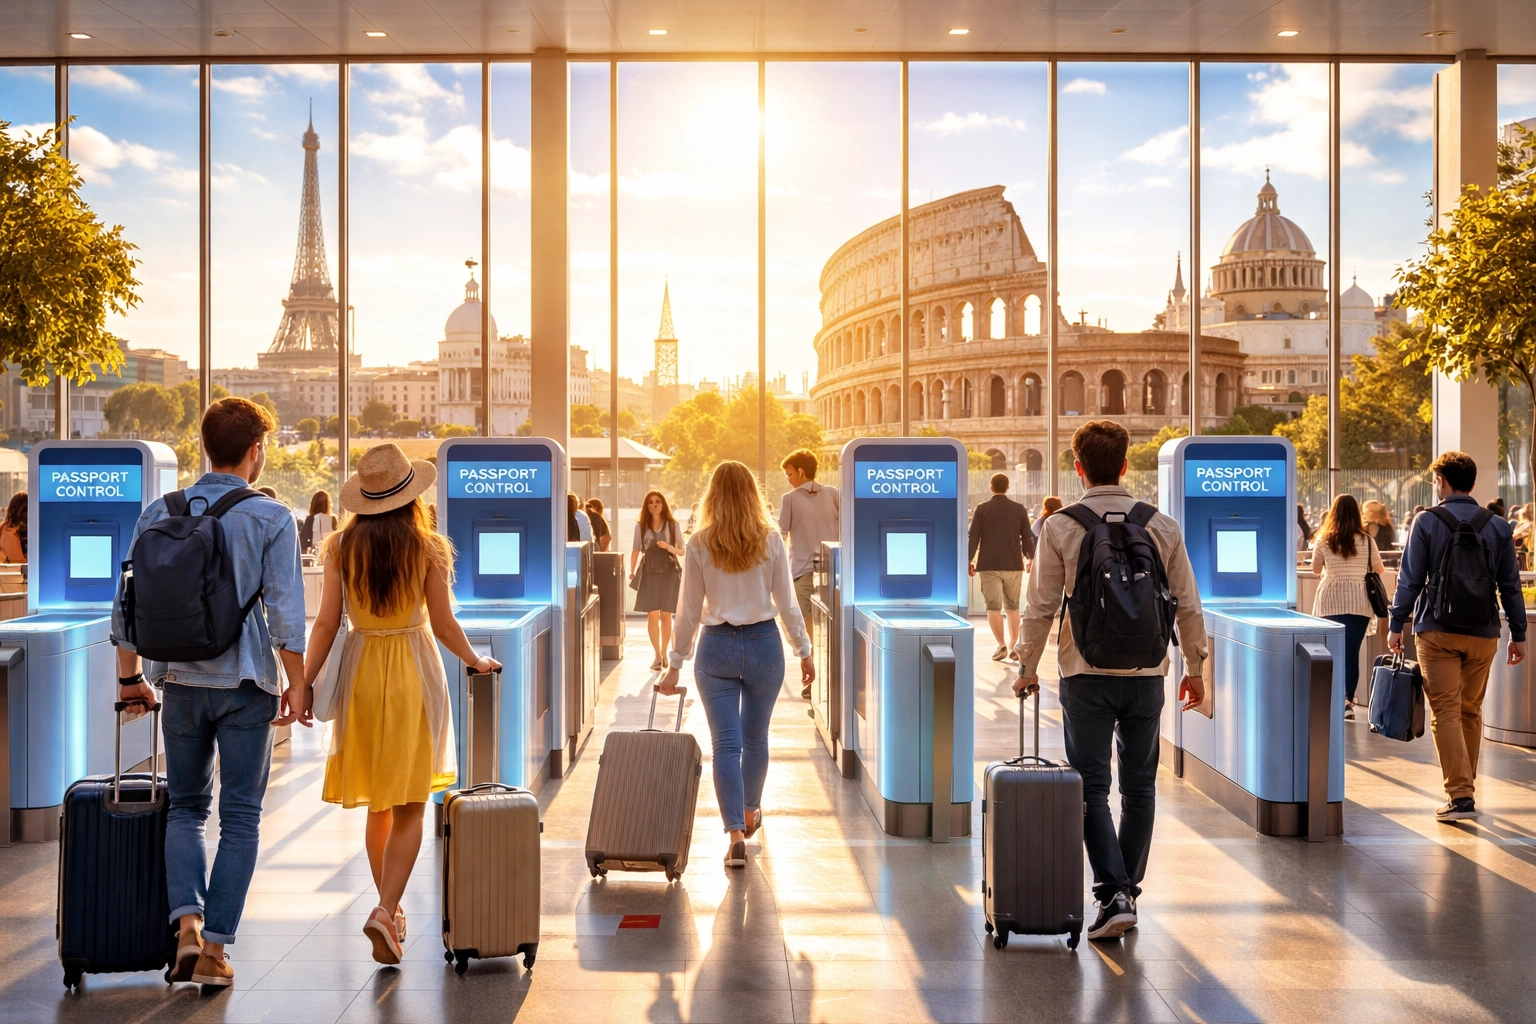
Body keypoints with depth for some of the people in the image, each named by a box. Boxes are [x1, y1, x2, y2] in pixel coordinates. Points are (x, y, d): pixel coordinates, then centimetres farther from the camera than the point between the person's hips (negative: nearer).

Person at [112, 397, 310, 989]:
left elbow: (126, 605, 7)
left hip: (180, 681, 3)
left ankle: (187, 921, -1)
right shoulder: (271, 519, -6)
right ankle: (215, 948, 6)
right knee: (240, 817, 7)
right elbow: (285, 612, -11)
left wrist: (129, 677, 18)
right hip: (246, 684, -3)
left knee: (186, 806, 17)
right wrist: (297, 685, -3)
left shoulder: (158, 514, 4)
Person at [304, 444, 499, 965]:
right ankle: (385, 910, -13)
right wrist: (477, 661, 13)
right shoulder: (427, 548, -8)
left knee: (377, 805, 17)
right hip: (413, 673, -3)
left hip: (361, 671, 3)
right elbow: (444, 625, -3)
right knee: (409, 807, 3)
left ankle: (391, 908, 27)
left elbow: (326, 624, -5)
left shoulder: (342, 546, -3)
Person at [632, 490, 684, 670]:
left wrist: (669, 547, -14)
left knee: (666, 615, 2)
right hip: (649, 573, 0)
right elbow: (635, 550, 8)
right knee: (652, 615, -4)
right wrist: (632, 571, -2)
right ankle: (657, 655, 2)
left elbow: (682, 550, 5)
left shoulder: (672, 525, 3)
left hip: (669, 573, 0)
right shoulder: (641, 526, 5)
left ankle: (664, 654, 13)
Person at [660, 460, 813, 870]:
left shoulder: (700, 544, -4)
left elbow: (688, 610, -2)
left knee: (726, 743, 0)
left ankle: (736, 833, -10)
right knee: (755, 739, 18)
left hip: (717, 647, -1)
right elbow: (787, 603, 0)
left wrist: (675, 663, 7)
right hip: (764, 644, 1)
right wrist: (804, 651, 11)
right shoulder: (771, 540, -3)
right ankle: (749, 813, 37)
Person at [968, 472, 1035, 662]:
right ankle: (1013, 646, 13)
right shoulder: (1019, 509, 3)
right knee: (1012, 606, 14)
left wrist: (969, 560, 8)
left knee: (993, 606, -1)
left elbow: (973, 537, -2)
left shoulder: (982, 509, -2)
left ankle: (1001, 645, -12)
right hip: (1014, 565, 2)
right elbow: (1027, 537, 5)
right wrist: (1031, 559, 18)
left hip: (989, 565, -2)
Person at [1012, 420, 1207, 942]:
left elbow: (1041, 607, -4)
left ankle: (1112, 894, -7)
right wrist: (1195, 668, 16)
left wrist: (1027, 667, 8)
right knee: (1139, 786, 13)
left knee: (1092, 787, 3)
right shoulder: (1162, 527, 2)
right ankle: (1128, 892, 20)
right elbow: (1188, 606, 5)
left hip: (1086, 673, -2)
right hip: (1146, 672, 2)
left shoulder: (1059, 528, -5)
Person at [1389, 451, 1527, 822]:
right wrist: (1518, 633, 13)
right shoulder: (1498, 526, 5)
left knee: (1445, 712, -3)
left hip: (1437, 631, -3)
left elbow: (1410, 579, -6)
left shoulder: (1427, 521, -5)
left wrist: (1397, 624, 1)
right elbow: (1510, 585, 7)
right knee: (1471, 712, 15)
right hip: (1483, 633, 4)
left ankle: (1460, 795, -11)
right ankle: (1466, 788, 24)